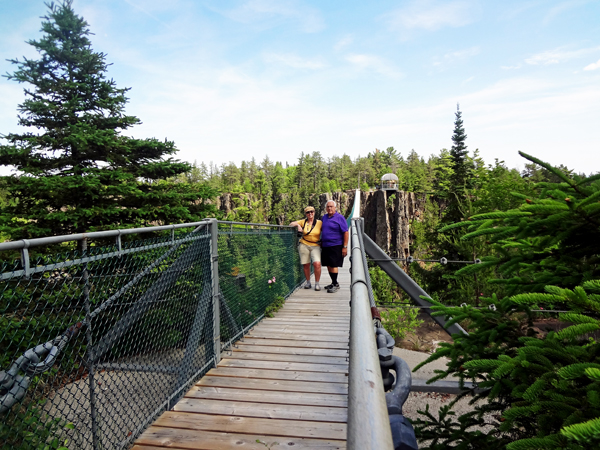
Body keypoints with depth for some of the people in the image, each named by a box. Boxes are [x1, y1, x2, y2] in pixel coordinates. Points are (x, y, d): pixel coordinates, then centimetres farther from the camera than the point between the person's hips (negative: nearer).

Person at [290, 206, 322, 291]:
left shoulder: (319, 223, 1)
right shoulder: (303, 222, 6)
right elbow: (291, 224, 10)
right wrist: (297, 225, -7)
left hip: (315, 246, -2)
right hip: (304, 245, 2)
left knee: (317, 263, -18)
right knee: (306, 265, 3)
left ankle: (317, 283, -3)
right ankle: (308, 283, 22)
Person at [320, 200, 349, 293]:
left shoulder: (339, 218, -7)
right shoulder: (324, 217, 13)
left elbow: (346, 233, -9)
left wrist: (345, 247, -14)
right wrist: (321, 243, 19)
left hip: (335, 246, -7)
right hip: (325, 246, 7)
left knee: (333, 265, -8)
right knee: (328, 265, 10)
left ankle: (335, 285, 1)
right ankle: (333, 283, 23)